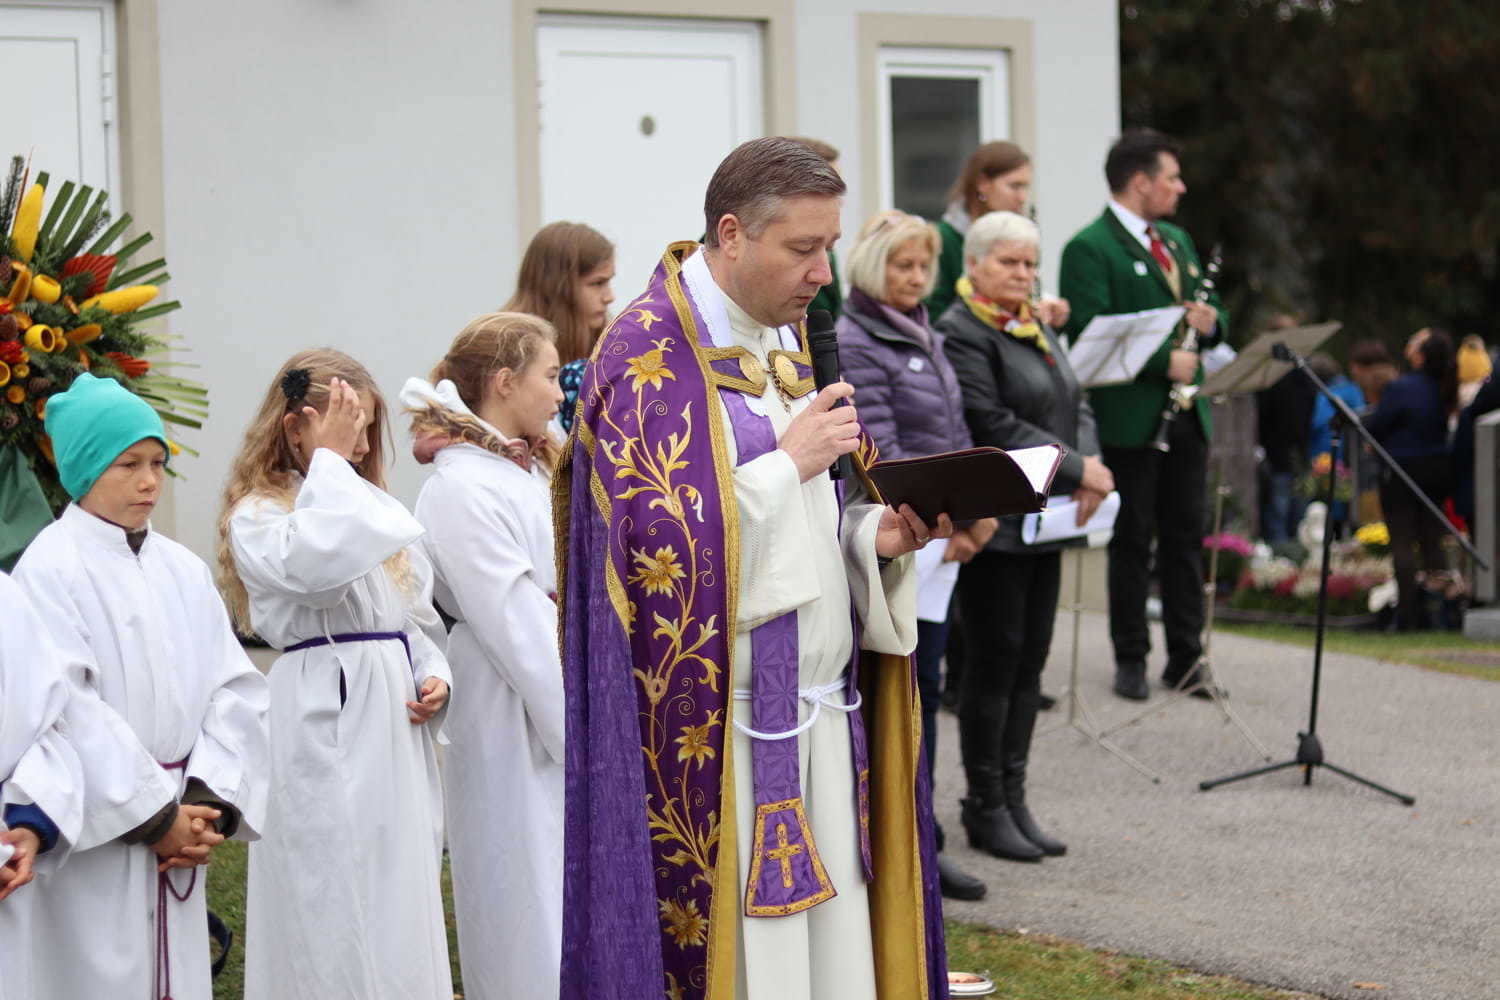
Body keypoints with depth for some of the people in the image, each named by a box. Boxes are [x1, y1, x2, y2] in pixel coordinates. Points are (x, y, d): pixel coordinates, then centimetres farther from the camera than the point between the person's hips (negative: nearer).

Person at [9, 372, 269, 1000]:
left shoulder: (184, 571, 10)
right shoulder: (52, 568, -8)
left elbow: (234, 690, 6)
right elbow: (68, 711, -15)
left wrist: (208, 803, -8)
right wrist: (153, 816, -14)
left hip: (174, 837, 5)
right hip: (90, 840, -5)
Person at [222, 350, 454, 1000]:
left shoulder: (369, 506, 18)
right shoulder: (257, 518, -5)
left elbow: (417, 616, 20)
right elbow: (321, 563, -27)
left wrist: (434, 676, 1)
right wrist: (329, 460, -15)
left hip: (395, 724, 8)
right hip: (326, 720, -7)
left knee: (401, 903, 10)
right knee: (336, 905, -6)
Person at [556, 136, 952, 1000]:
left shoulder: (787, 338, 14)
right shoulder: (650, 356, -12)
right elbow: (656, 539, -20)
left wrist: (880, 533, 0)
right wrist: (789, 462, -16)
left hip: (820, 716, 8)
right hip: (718, 733, -8)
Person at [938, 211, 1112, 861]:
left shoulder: (1038, 330, 18)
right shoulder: (961, 334, -11)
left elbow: (1076, 404, 16)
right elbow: (991, 426, -19)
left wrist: (1090, 465, -5)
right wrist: (1076, 470, -18)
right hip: (994, 524, -8)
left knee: (1030, 662, 9)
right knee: (996, 660, -3)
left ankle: (1013, 800, 16)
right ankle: (986, 808, 6)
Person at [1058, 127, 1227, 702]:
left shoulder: (1177, 241, 18)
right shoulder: (1089, 249, -9)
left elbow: (1210, 313, 23)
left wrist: (1210, 320, -1)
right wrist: (1163, 361, -21)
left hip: (1186, 415, 7)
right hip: (1130, 419, -7)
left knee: (1186, 537, 9)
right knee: (1132, 541, 1)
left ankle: (1185, 656, 16)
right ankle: (1130, 660, 9)